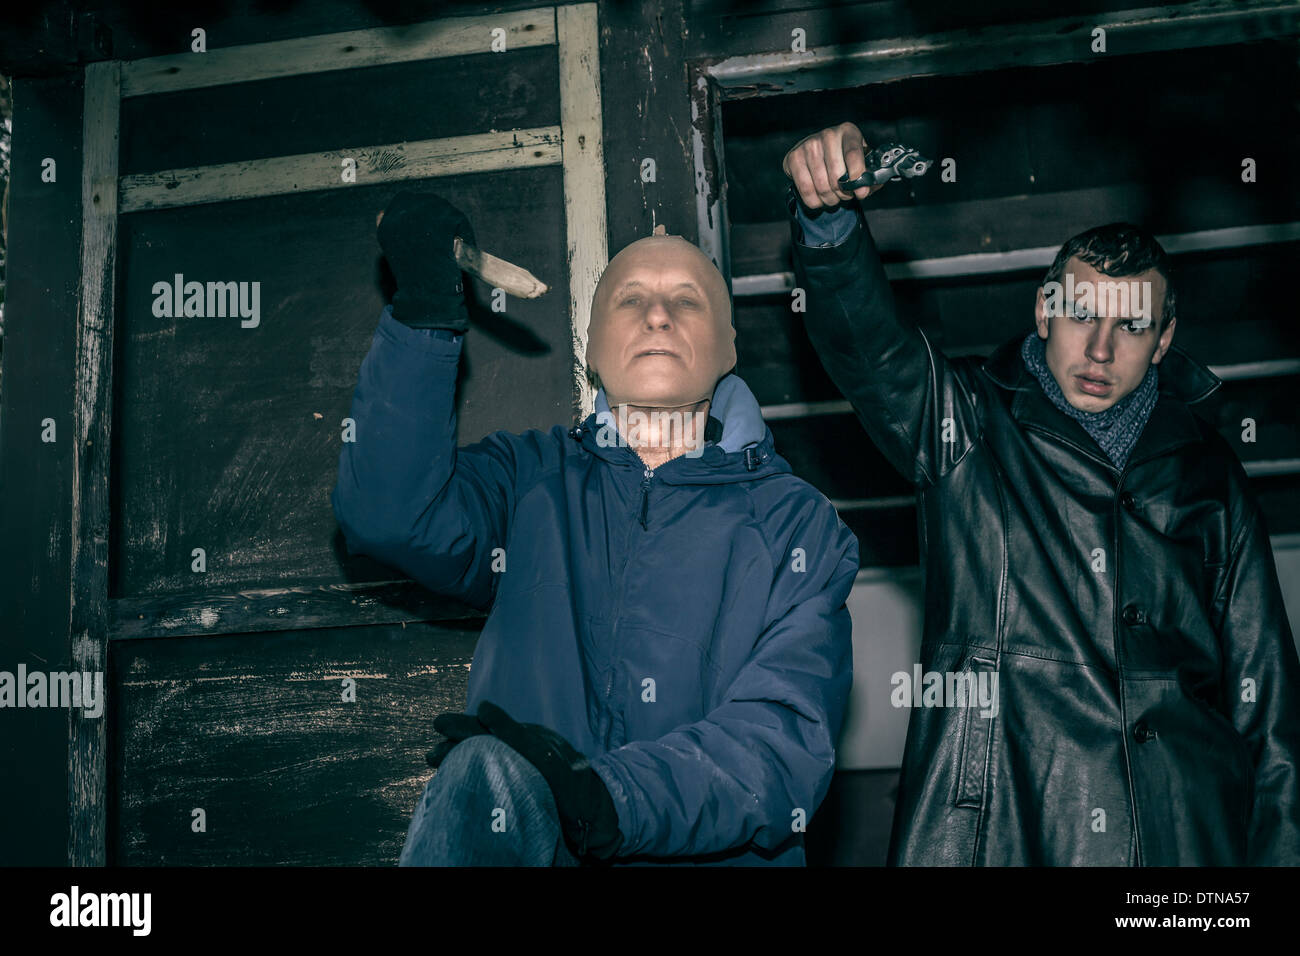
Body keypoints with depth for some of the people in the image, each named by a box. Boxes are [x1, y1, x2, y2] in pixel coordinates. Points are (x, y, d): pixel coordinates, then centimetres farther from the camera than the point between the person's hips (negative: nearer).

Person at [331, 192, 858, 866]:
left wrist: (606, 799, -20)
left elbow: (787, 735, -4)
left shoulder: (795, 520, 8)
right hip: (536, 845, -1)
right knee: (488, 771, -30)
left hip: (712, 853, 2)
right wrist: (425, 309, -12)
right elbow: (389, 515, -5)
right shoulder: (533, 477, 14)